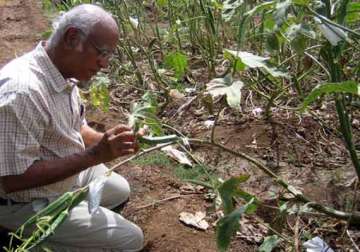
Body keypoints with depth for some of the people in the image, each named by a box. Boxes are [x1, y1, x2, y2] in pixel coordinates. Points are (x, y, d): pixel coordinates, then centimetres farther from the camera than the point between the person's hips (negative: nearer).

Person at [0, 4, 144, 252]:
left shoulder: (64, 73, -4)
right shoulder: (22, 91, -34)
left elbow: (76, 128, 10)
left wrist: (107, 141, -12)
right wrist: (94, 155, -32)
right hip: (30, 203, -9)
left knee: (120, 190, 25)